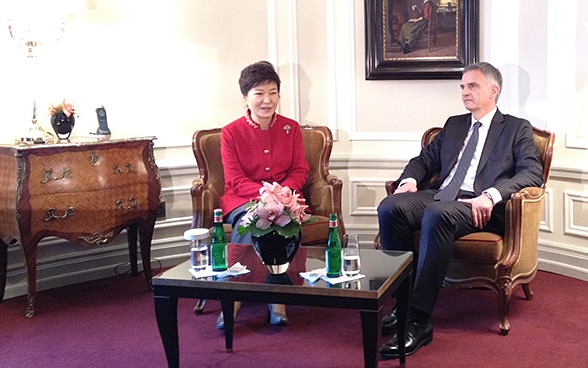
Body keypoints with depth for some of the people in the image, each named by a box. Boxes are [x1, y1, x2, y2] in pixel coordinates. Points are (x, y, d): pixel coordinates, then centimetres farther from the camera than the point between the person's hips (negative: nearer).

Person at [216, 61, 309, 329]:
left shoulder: (291, 128, 8)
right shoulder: (231, 132, 1)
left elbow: (300, 170, 8)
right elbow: (234, 180, -4)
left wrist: (282, 191, -13)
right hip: (244, 199, -1)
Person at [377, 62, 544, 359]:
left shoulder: (517, 128, 11)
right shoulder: (453, 125, 27)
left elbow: (532, 173, -4)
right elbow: (425, 159, 27)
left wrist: (491, 195, -21)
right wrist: (409, 179, 2)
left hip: (479, 206, -5)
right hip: (439, 196, 5)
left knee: (437, 214, -39)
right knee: (390, 207, -26)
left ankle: (419, 321, -35)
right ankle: (403, 298, -16)